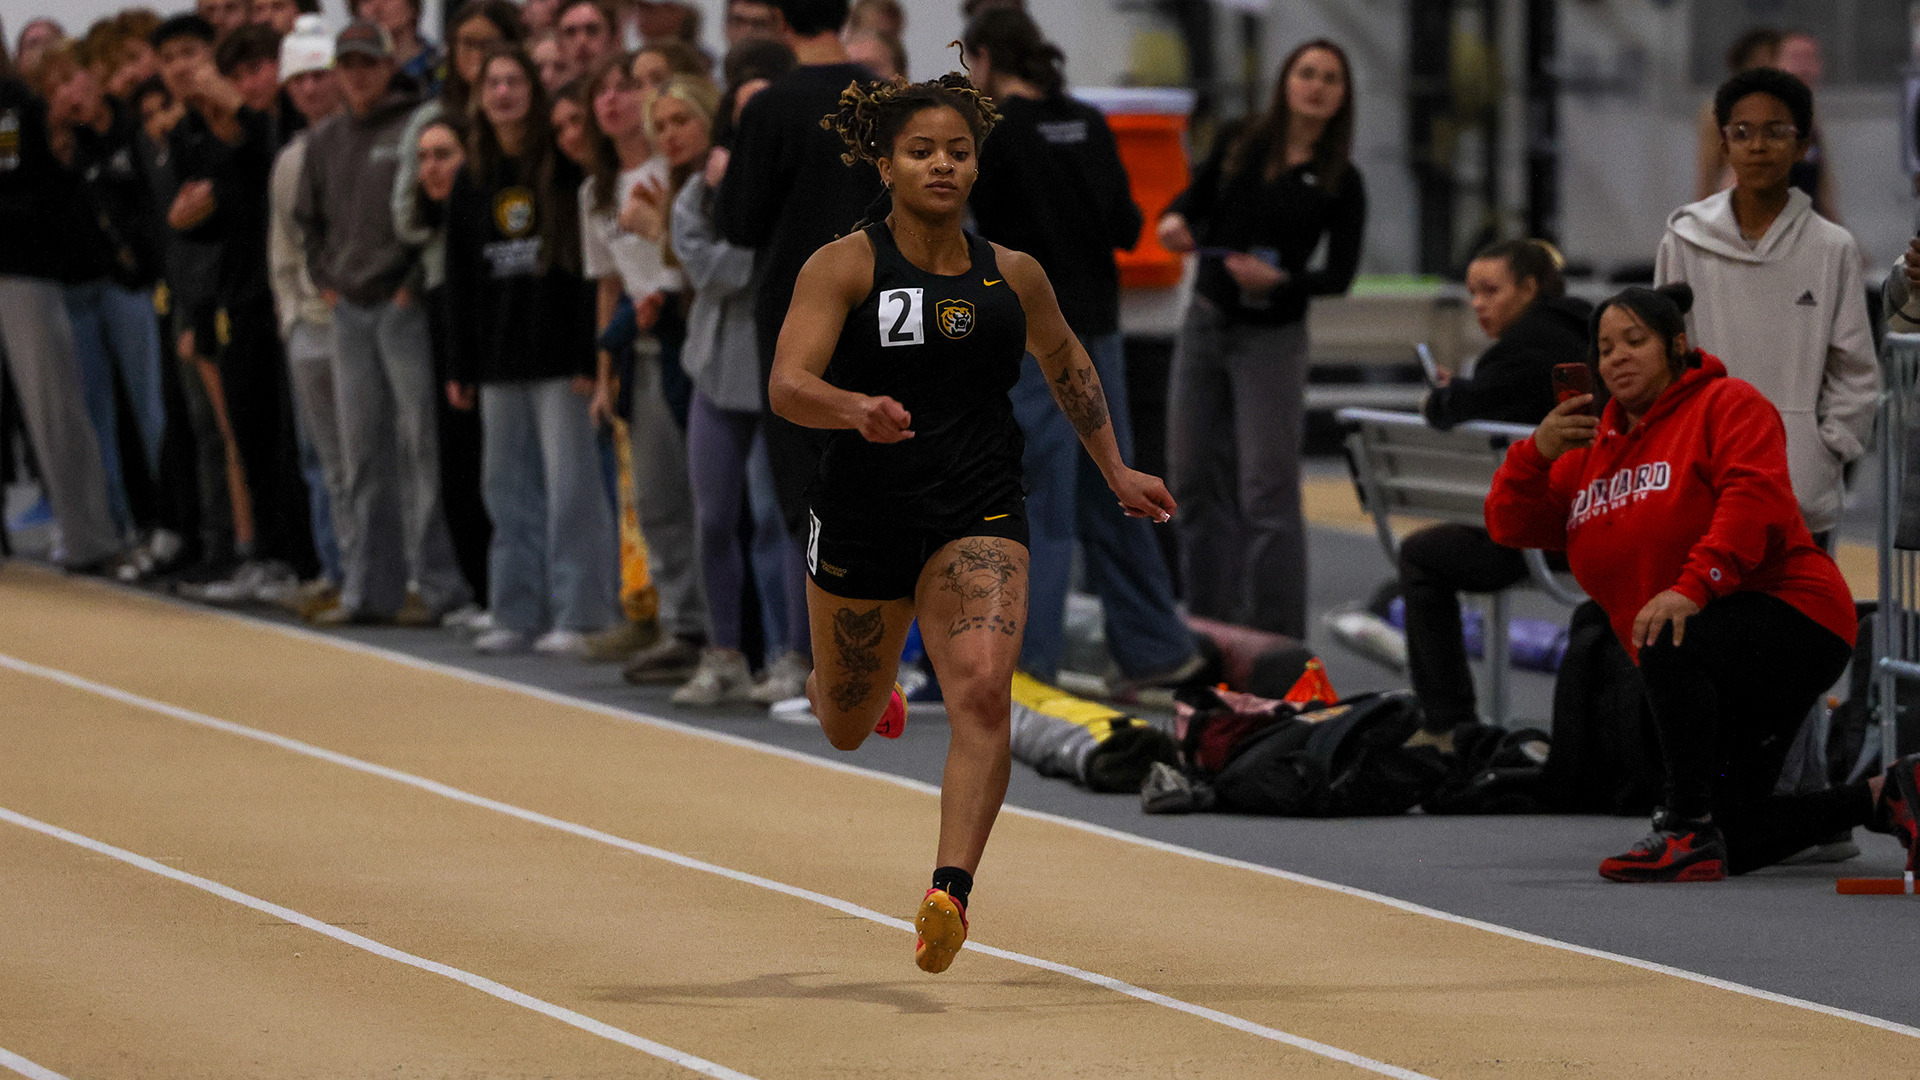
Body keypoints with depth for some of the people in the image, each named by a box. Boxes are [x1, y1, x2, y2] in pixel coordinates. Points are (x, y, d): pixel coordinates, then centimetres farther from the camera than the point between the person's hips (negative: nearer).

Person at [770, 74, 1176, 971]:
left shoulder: (1012, 277, 4)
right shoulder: (844, 267, -8)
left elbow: (1065, 362, 25)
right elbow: (786, 387, -19)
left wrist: (1115, 471, 25)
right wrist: (859, 410, -39)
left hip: (976, 516, 1)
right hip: (861, 517, -1)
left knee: (984, 691, -24)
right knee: (847, 730, 18)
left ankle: (950, 894, -30)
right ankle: (844, 683, 56)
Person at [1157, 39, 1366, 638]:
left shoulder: (1341, 182, -5)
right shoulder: (1241, 147, 3)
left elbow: (1340, 275, -4)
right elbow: (1194, 200, 14)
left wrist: (1279, 280, -22)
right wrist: (1174, 221, -10)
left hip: (1271, 336, -4)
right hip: (1206, 324, 4)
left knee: (1267, 492, -7)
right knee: (1195, 479, 8)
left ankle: (1279, 639, -4)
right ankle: (1213, 626, 18)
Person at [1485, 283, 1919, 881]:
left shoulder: (1727, 404, -4)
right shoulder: (1596, 447, 16)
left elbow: (1756, 499, -22)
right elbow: (1511, 524, 10)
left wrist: (1694, 586, -35)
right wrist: (1538, 452, -11)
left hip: (1794, 620, -8)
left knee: (1670, 640, -37)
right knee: (1730, 845, 3)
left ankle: (1689, 831, -31)